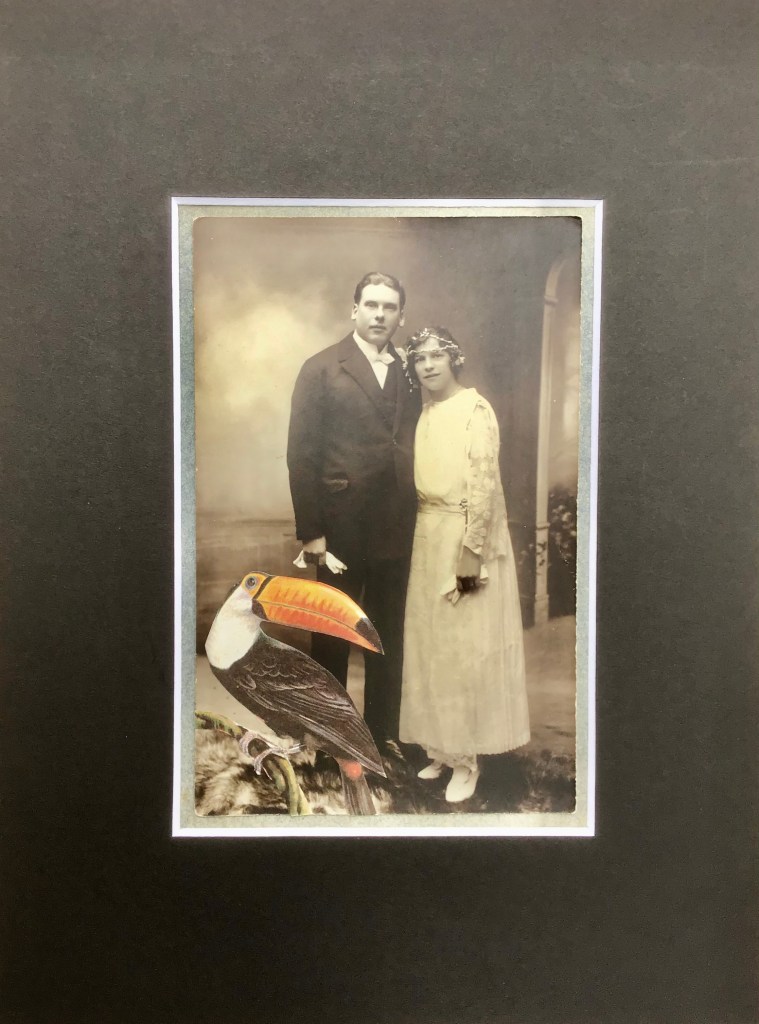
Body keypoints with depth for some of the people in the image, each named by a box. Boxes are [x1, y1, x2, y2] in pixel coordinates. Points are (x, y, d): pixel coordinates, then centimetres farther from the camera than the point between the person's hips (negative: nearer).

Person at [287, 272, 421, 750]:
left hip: (397, 528, 4)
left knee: (389, 636, 13)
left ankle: (383, 735, 28)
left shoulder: (409, 373, 9)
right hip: (343, 526, -3)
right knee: (332, 634, 9)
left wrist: (414, 513, 0)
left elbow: (414, 446, 10)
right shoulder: (322, 369, -2)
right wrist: (311, 530, -12)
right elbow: (302, 453, -7)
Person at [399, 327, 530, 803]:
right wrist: (426, 539, 9)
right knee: (432, 646, 12)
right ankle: (441, 748, 26)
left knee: (466, 648, 1)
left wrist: (470, 555, -20)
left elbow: (485, 487, -16)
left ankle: (466, 759, 14)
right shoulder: (425, 413, 12)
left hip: (466, 538, -7)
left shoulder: (476, 410, -11)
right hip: (428, 539, 7)